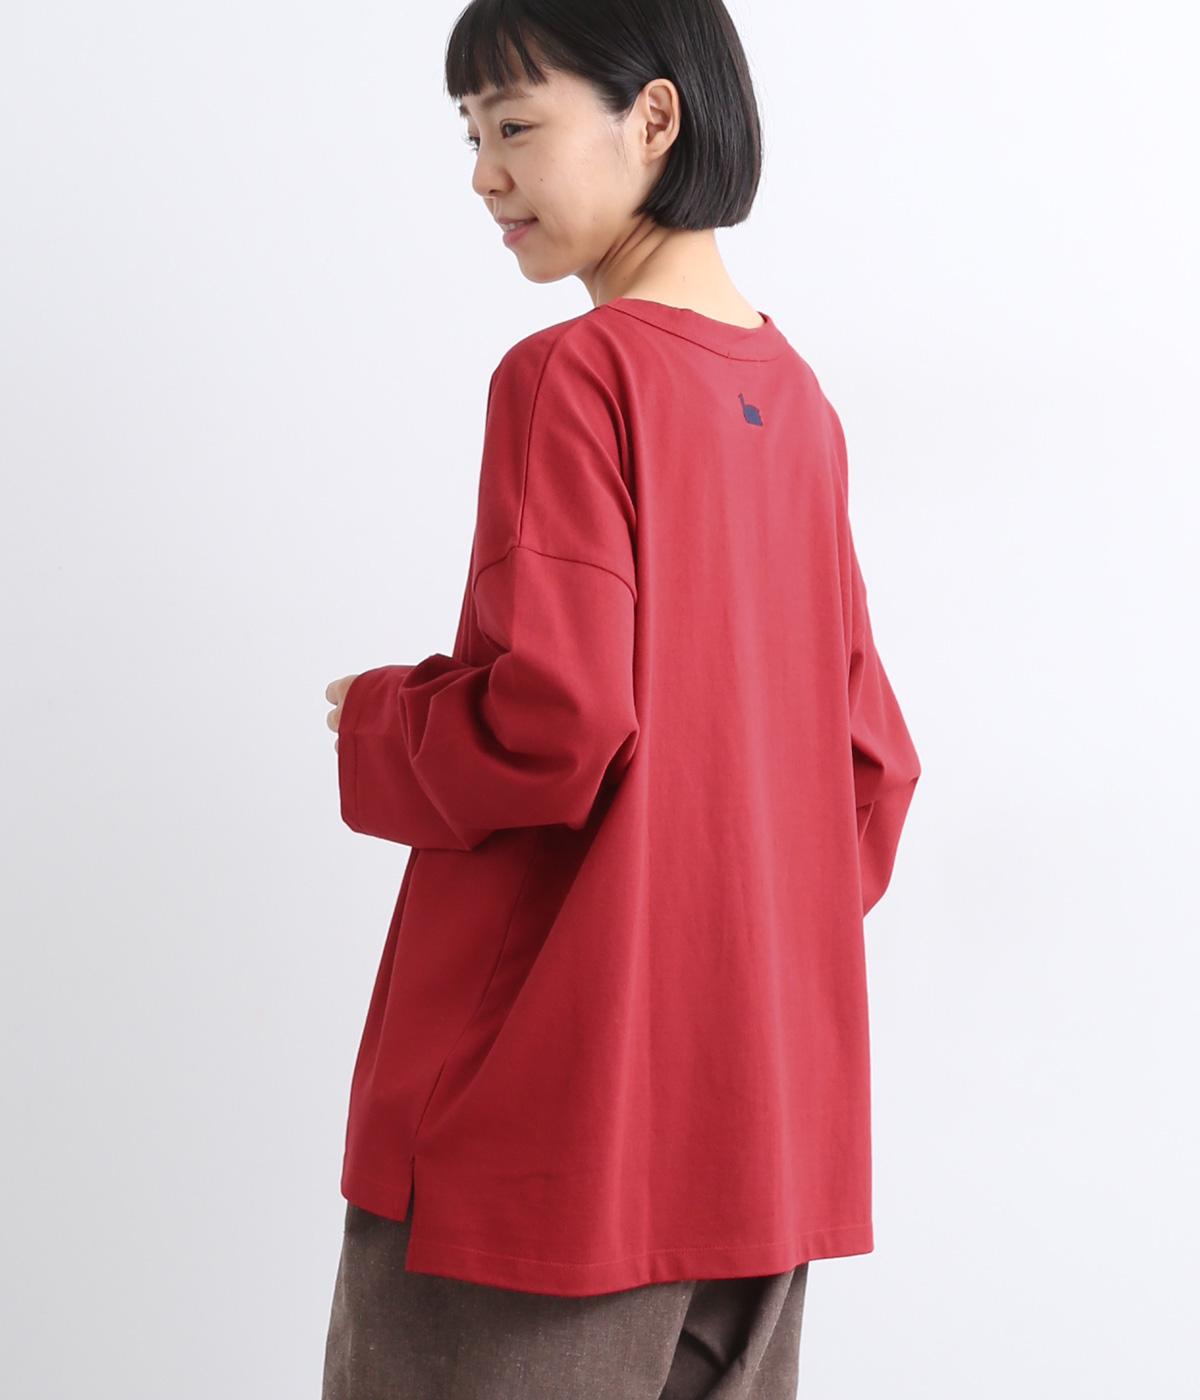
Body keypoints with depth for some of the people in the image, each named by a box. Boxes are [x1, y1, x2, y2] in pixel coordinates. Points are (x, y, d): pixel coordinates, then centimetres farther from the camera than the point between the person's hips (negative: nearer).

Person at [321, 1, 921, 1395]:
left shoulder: (574, 375, -13)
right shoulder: (795, 403, 10)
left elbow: (551, 722, -21)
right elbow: (871, 758, 13)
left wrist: (372, 722, -3)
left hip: (548, 1120, -8)